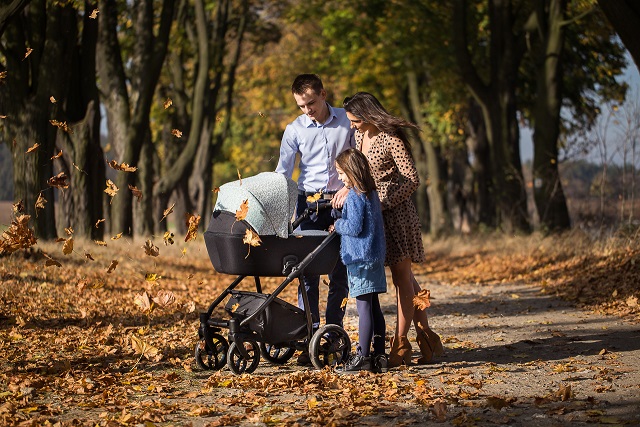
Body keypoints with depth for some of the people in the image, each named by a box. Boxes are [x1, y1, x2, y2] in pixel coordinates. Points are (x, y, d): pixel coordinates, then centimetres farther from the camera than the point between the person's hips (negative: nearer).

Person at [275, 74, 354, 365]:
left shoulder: (347, 121, 3)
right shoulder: (294, 130, 3)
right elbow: (282, 173, 0)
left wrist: (349, 188, -8)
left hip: (341, 201, 0)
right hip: (308, 202, 0)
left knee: (340, 273, 0)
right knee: (307, 271, -5)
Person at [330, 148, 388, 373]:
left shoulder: (355, 197, -14)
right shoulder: (371, 193, 13)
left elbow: (354, 227, -19)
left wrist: (338, 224, -2)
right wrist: (340, 221, 16)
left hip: (360, 259, -9)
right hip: (375, 257, 9)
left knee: (364, 307, -7)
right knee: (374, 307, 10)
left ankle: (362, 357, -4)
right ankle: (379, 355, 12)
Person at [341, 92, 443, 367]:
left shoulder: (391, 139, -15)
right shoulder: (359, 136, 9)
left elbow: (411, 180, -16)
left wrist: (383, 203, -19)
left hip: (396, 211, -8)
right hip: (373, 211, 8)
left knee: (402, 277, -3)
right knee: (405, 279, 10)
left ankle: (400, 345, 0)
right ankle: (427, 339, 16)